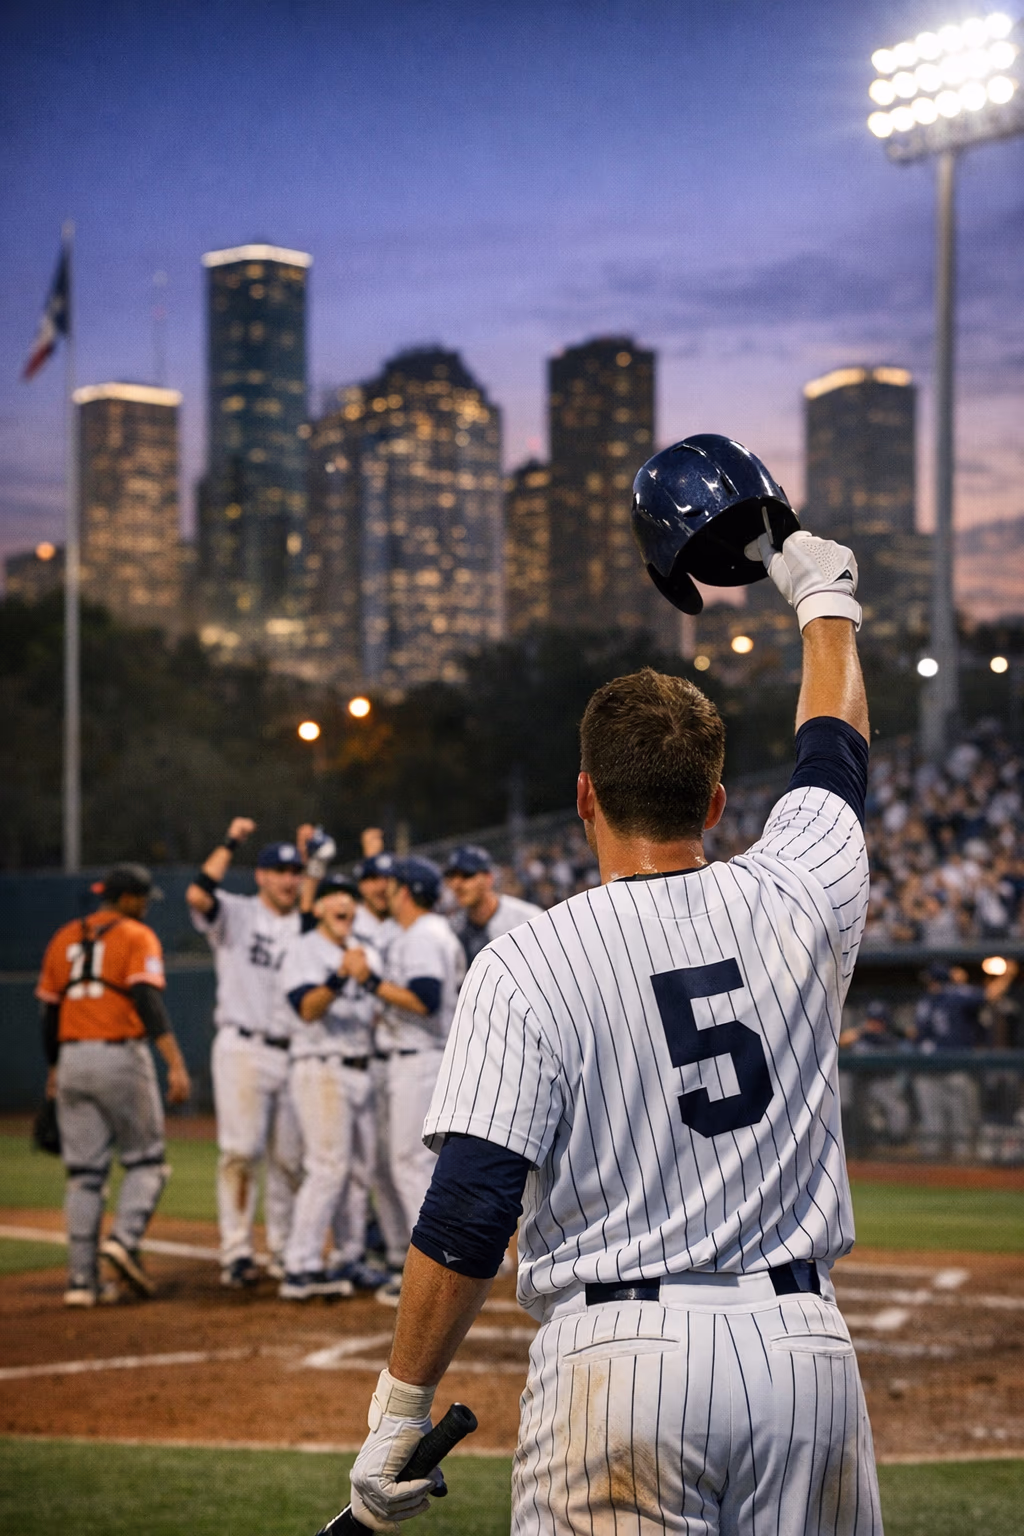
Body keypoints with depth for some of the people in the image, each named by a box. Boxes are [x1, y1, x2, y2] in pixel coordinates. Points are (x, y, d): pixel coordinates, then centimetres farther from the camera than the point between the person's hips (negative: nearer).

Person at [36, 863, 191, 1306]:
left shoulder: (63, 939, 14)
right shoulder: (137, 938, -4)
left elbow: (49, 1010, 16)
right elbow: (149, 1003, -17)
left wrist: (54, 1068, 29)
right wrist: (176, 1065, -23)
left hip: (72, 1059, 5)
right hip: (120, 1057, -5)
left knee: (84, 1172, 8)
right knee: (146, 1161, 7)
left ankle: (82, 1279, 4)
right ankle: (125, 1239, -16)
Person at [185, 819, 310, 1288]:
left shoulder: (307, 924, 16)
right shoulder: (236, 914, 2)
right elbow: (197, 895, -15)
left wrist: (313, 857, 1)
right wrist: (231, 843, -11)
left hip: (295, 1052, 4)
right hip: (243, 1050, -4)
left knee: (290, 1158, 6)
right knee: (241, 1152, -9)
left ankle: (283, 1251, 16)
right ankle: (237, 1253, -6)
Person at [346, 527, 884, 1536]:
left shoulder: (524, 968, -7)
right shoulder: (793, 899, 4)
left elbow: (467, 1220, -12)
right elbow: (833, 757, 26)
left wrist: (399, 1414, -3)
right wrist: (825, 601, 44)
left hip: (618, 1353, -3)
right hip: (802, 1341, 4)